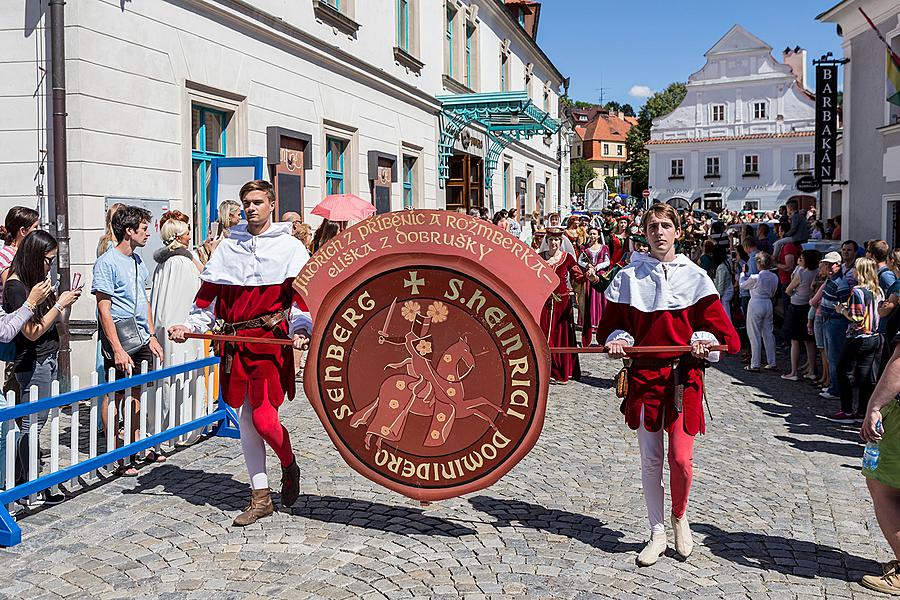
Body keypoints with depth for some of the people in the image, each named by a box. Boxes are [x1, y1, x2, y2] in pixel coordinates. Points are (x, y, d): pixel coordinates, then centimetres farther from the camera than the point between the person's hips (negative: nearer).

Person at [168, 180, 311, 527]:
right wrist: (190, 326, 3)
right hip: (234, 343, 5)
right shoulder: (229, 246, 15)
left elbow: (302, 293, -5)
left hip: (270, 342, -5)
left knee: (264, 418, -11)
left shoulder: (289, 247, 3)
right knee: (245, 419, 7)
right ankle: (260, 497, 18)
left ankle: (289, 467, 22)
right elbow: (209, 293, 16)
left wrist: (300, 330, -21)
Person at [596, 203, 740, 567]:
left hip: (683, 376, -1)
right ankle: (657, 533, 20)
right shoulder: (629, 277, 6)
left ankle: (680, 517, 24)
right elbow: (612, 323, 11)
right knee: (650, 460, 5)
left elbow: (718, 324, 4)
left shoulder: (694, 276, 4)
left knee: (681, 458, -5)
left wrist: (704, 340, -15)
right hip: (644, 375, 1)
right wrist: (617, 340, -9)